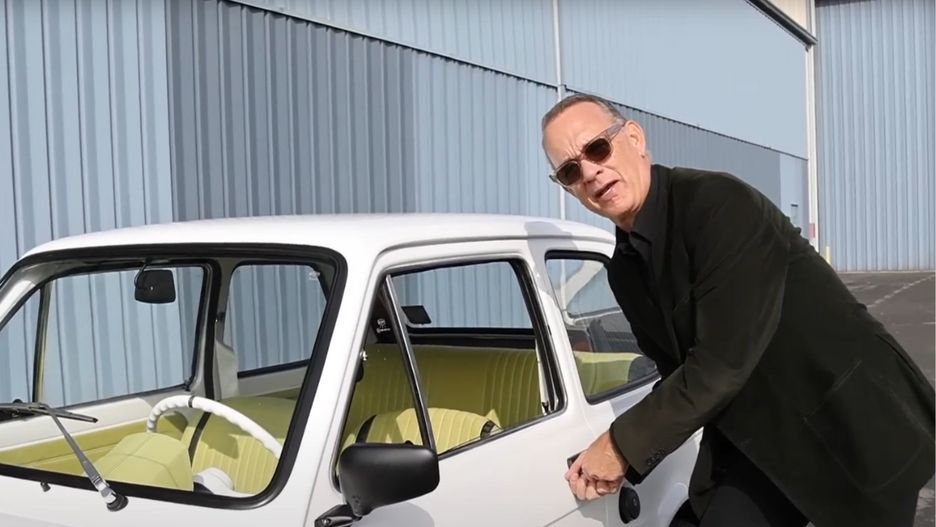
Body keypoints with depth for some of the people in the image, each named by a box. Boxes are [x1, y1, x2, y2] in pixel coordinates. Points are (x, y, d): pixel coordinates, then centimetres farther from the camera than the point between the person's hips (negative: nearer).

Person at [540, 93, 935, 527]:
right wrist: (623, 460, -5)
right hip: (759, 442, 6)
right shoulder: (623, 270, 0)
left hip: (859, 426, -6)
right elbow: (678, 373, 7)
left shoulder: (719, 203, -24)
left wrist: (623, 444, -19)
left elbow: (722, 362, -27)